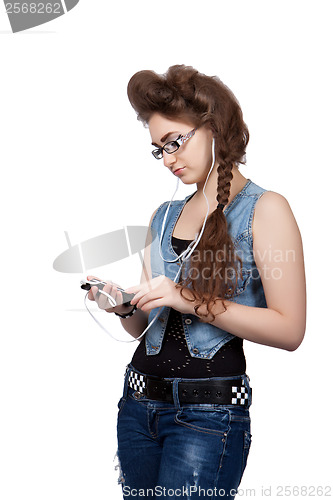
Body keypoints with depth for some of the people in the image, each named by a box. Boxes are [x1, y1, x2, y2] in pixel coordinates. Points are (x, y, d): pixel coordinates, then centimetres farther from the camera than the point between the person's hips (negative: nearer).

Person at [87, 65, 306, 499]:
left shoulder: (264, 210, -4)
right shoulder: (165, 215, 14)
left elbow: (289, 329, -13)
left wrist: (193, 301, -18)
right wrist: (125, 307, -3)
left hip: (209, 411, -6)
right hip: (139, 398, 6)